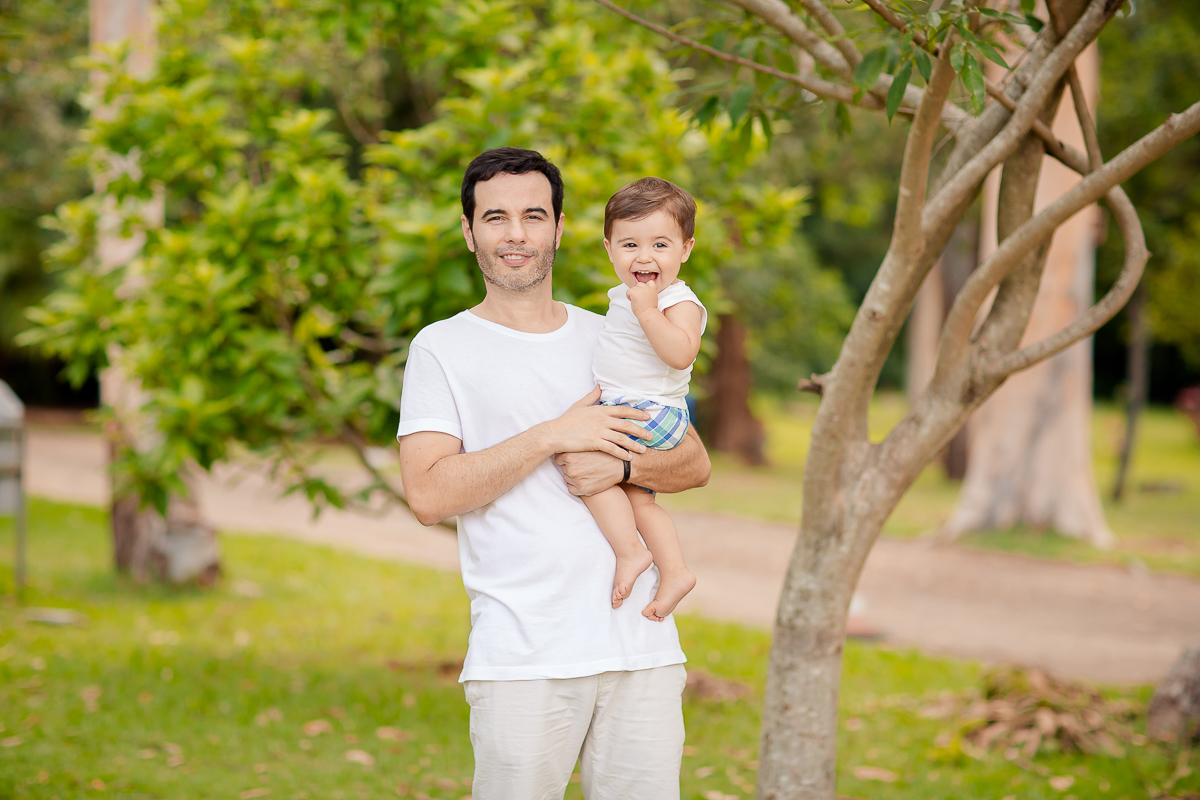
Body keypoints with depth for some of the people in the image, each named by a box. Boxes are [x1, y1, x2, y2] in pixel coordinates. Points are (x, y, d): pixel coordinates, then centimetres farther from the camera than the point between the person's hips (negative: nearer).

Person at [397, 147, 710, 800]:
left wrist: (620, 464, -7)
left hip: (643, 648, 4)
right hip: (522, 661, -4)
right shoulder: (441, 349, 3)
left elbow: (695, 464, 14)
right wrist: (554, 435, -11)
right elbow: (428, 494, -9)